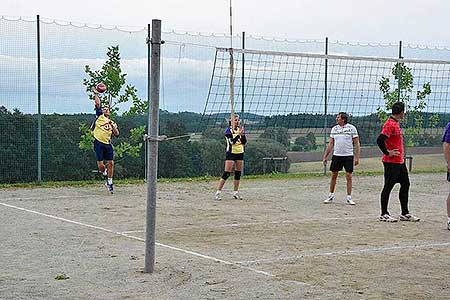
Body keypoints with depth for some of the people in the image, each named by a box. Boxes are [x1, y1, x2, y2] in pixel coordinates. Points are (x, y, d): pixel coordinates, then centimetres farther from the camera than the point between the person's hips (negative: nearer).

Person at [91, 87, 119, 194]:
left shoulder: (112, 122, 19)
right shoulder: (100, 116, 10)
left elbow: (117, 134, 12)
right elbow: (98, 104, 4)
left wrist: (114, 127, -3)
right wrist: (96, 94, 3)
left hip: (107, 144, 3)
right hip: (98, 143, -3)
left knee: (110, 163, -5)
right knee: (100, 165, -7)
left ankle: (109, 182, 6)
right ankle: (106, 175, 23)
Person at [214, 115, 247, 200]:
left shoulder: (240, 129, 7)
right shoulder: (228, 130, -7)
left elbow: (244, 142, 2)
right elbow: (232, 141, -19)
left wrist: (243, 135, -15)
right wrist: (238, 134, -28)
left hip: (240, 153, 5)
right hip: (231, 153, -5)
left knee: (238, 173, 7)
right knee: (226, 173, -10)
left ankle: (235, 193, 16)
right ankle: (217, 193, -8)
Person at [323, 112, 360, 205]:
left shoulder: (351, 128, -3)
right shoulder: (334, 129, 9)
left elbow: (356, 144, -2)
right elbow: (331, 144, 13)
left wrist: (357, 157, -9)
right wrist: (325, 156, 9)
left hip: (348, 156, -3)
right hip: (336, 155, 3)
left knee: (348, 176, -3)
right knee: (333, 176, 6)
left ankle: (349, 197, 5)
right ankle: (331, 196, 18)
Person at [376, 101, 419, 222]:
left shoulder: (396, 124, 15)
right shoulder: (390, 124, -16)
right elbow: (380, 140, -25)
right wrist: (387, 153, -18)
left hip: (400, 162, 10)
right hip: (391, 162, -10)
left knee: (405, 184, 12)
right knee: (388, 186, -3)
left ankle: (405, 213, 20)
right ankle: (384, 214, 5)